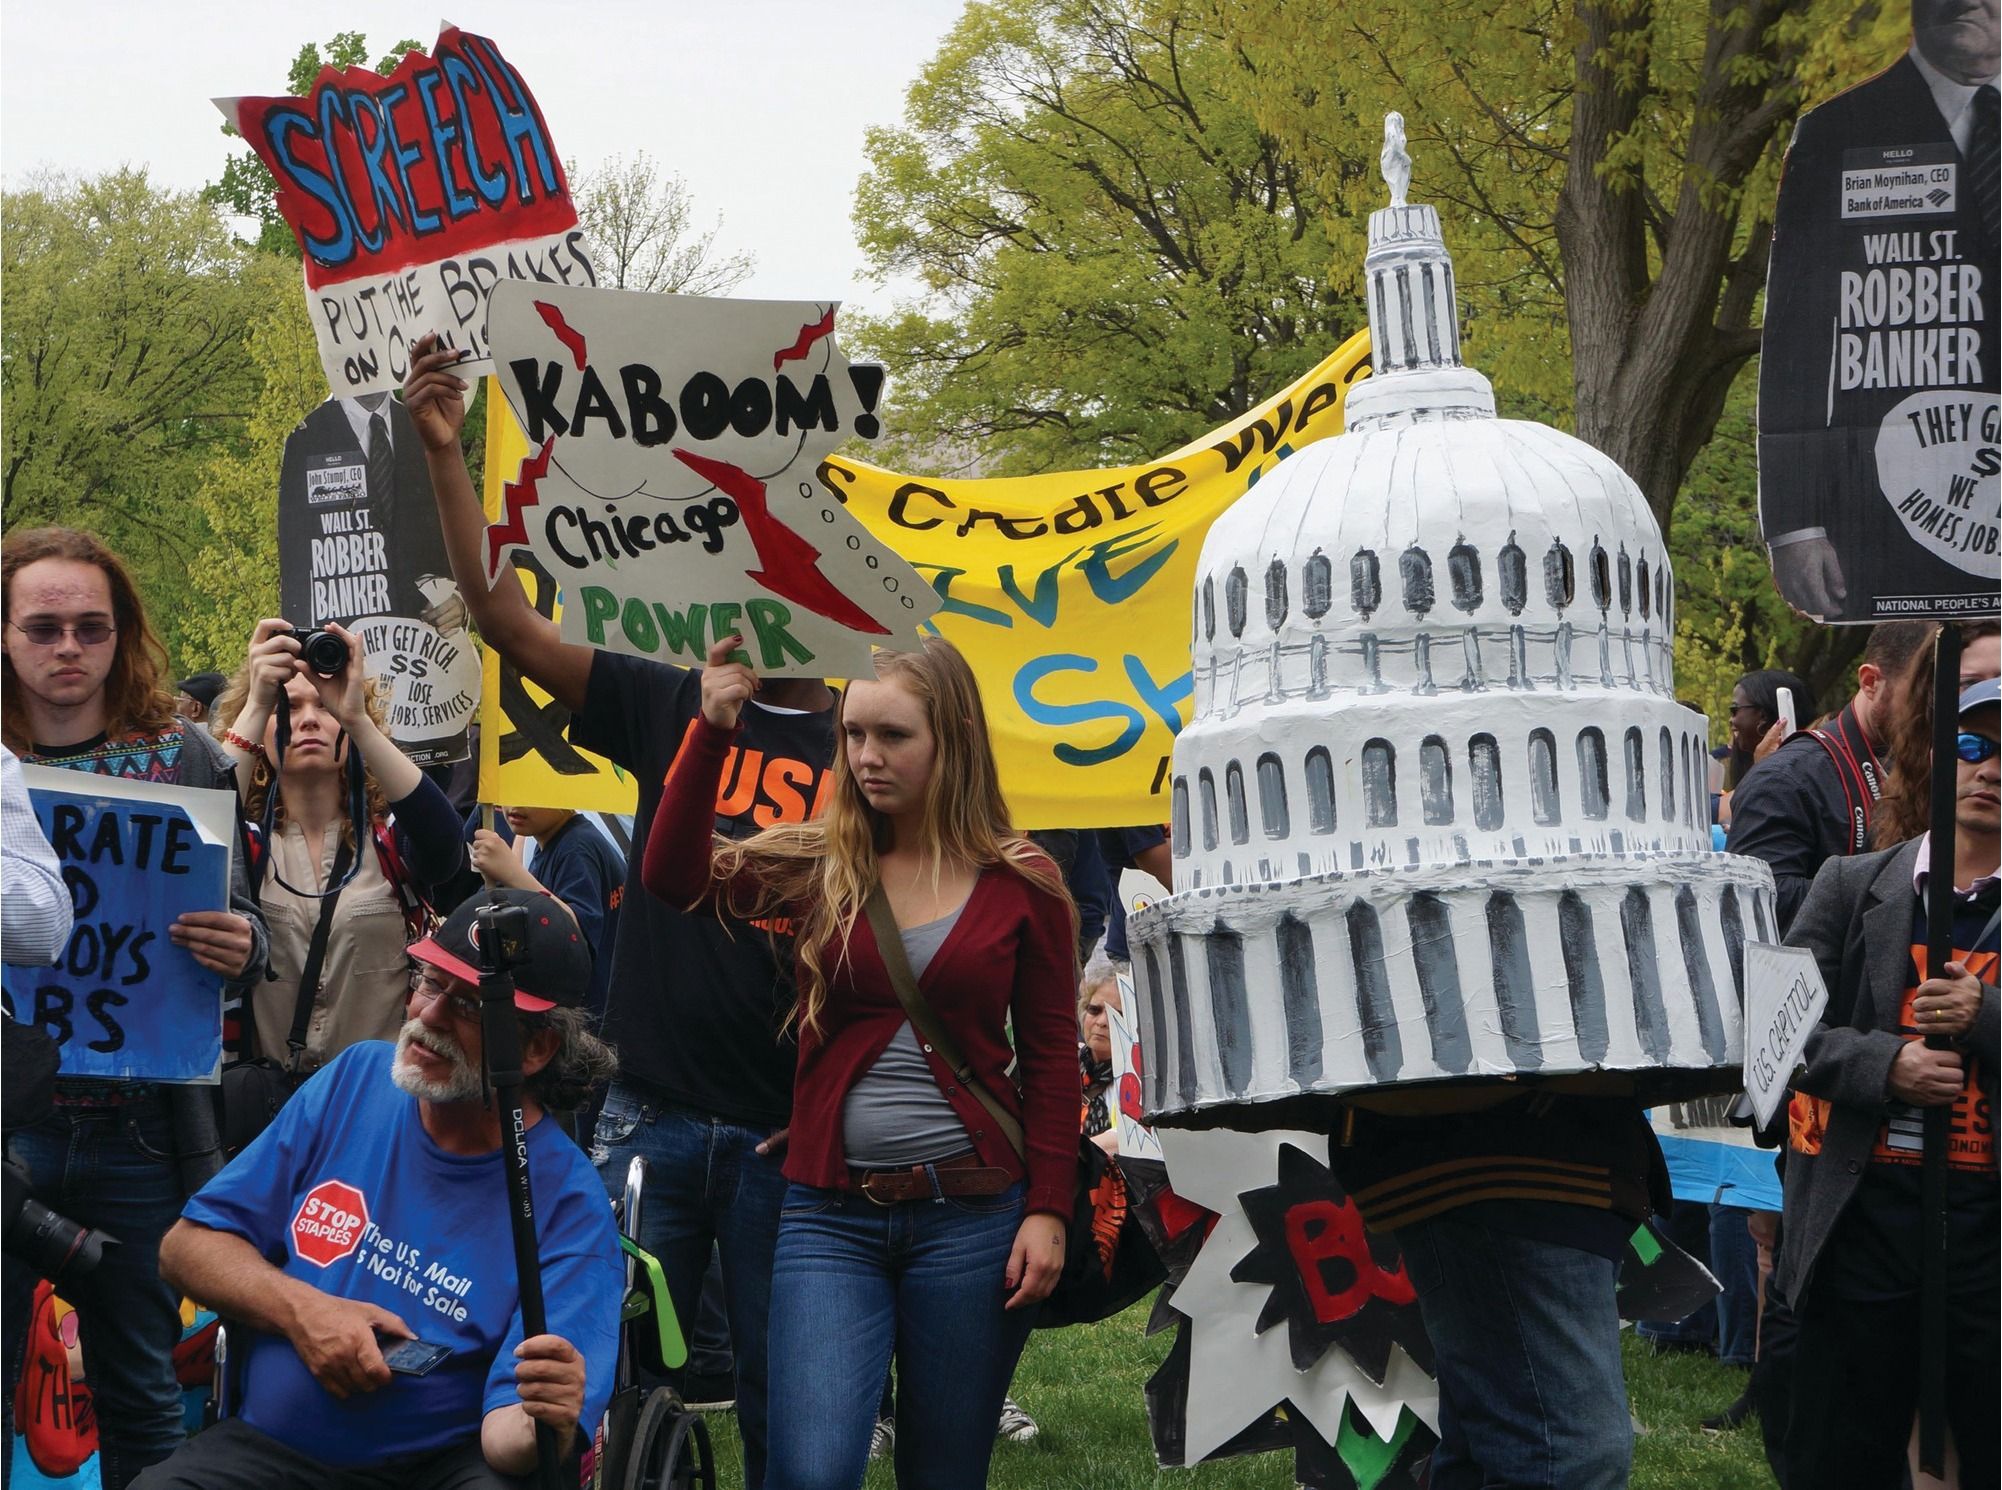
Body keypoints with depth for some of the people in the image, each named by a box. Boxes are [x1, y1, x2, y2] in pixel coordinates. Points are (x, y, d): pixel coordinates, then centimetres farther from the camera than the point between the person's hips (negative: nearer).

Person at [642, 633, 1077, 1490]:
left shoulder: (1022, 886, 0)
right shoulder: (820, 866, 4)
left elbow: (1050, 1060, 3)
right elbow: (677, 877, -11)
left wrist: (1048, 1210, -4)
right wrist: (711, 733, -19)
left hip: (970, 1215, -1)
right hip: (831, 1215, 1)